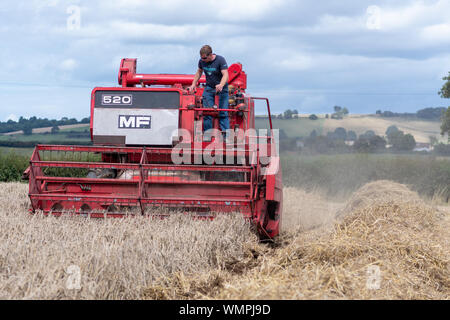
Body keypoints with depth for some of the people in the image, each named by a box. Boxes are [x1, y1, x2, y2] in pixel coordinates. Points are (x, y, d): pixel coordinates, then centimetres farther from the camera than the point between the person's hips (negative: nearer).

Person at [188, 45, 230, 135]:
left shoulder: (220, 60, -18)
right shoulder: (202, 61, -3)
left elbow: (225, 75, -28)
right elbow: (199, 72, 17)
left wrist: (221, 85, -46)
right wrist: (194, 84, 9)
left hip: (221, 88, -4)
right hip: (209, 88, 4)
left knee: (223, 112, -9)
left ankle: (225, 133, -7)